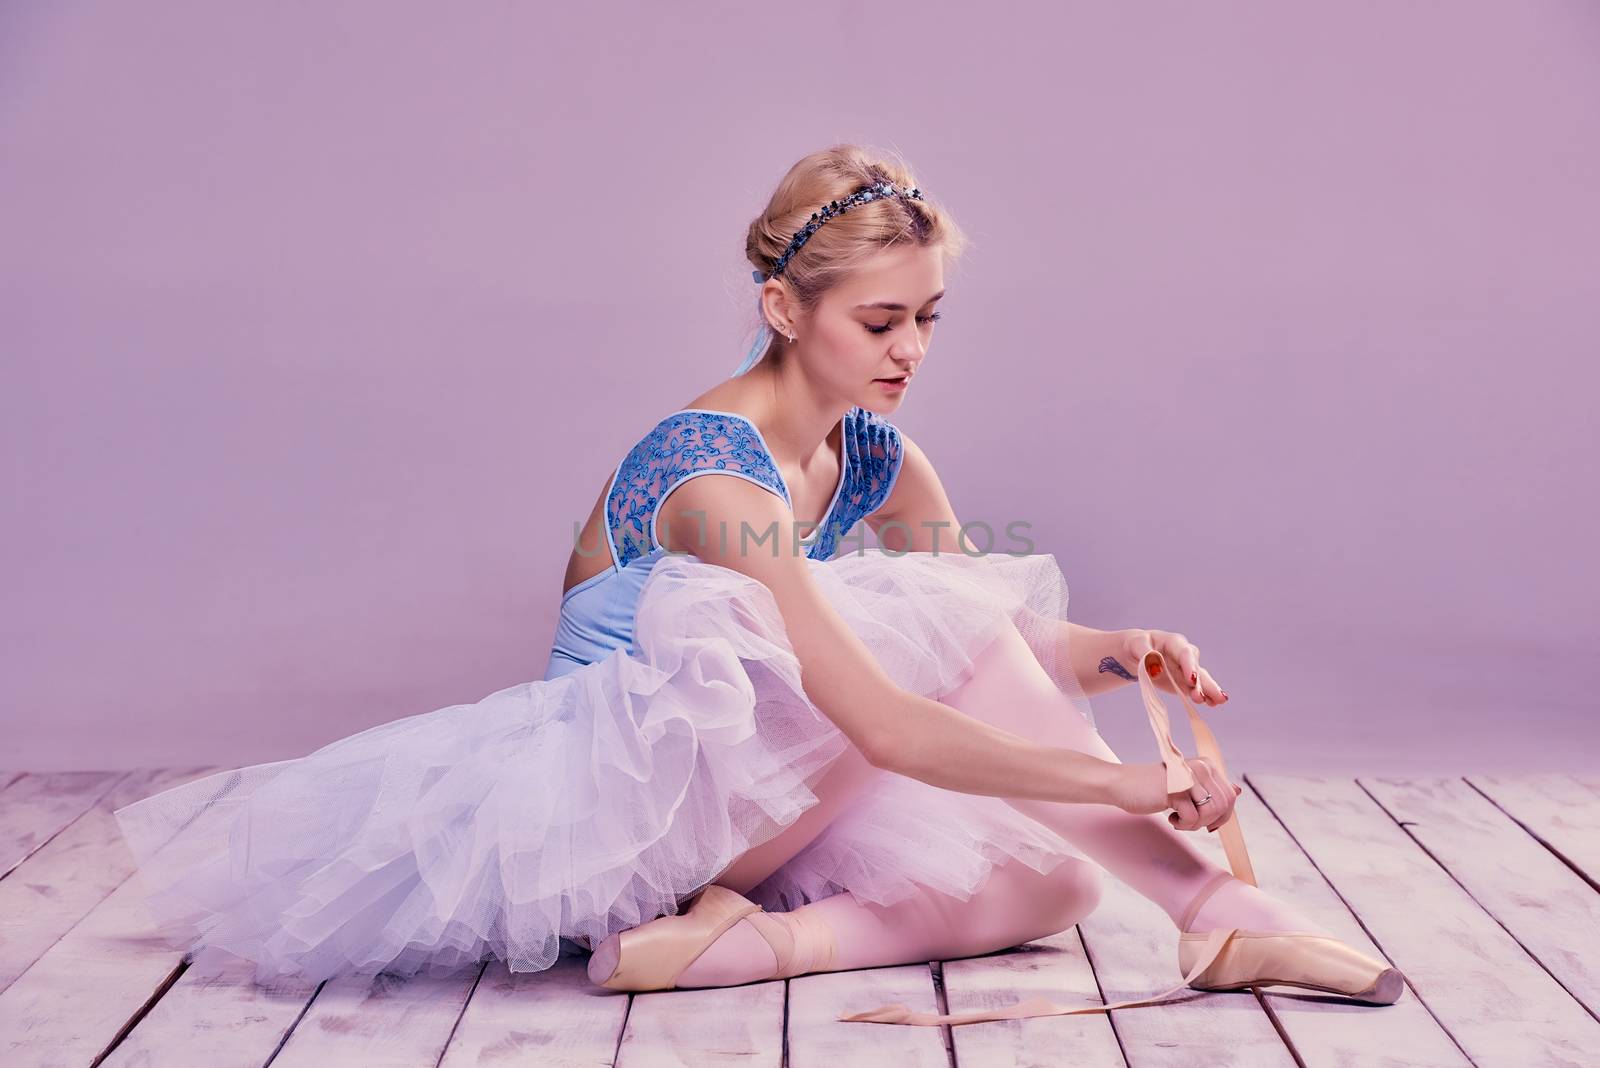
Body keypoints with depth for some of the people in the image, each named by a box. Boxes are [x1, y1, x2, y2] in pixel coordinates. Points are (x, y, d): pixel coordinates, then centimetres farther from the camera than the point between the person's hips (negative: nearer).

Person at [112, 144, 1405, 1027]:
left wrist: (1123, 653, -19)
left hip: (739, 795, 9)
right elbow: (883, 723, -32)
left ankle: (738, 936, -22)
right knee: (937, 622, -23)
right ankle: (1218, 909, -22)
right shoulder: (711, 472, -24)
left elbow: (1004, 644, 3)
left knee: (1048, 876, -8)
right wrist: (1133, 784, -32)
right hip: (622, 781, -8)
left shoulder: (881, 458, 3)